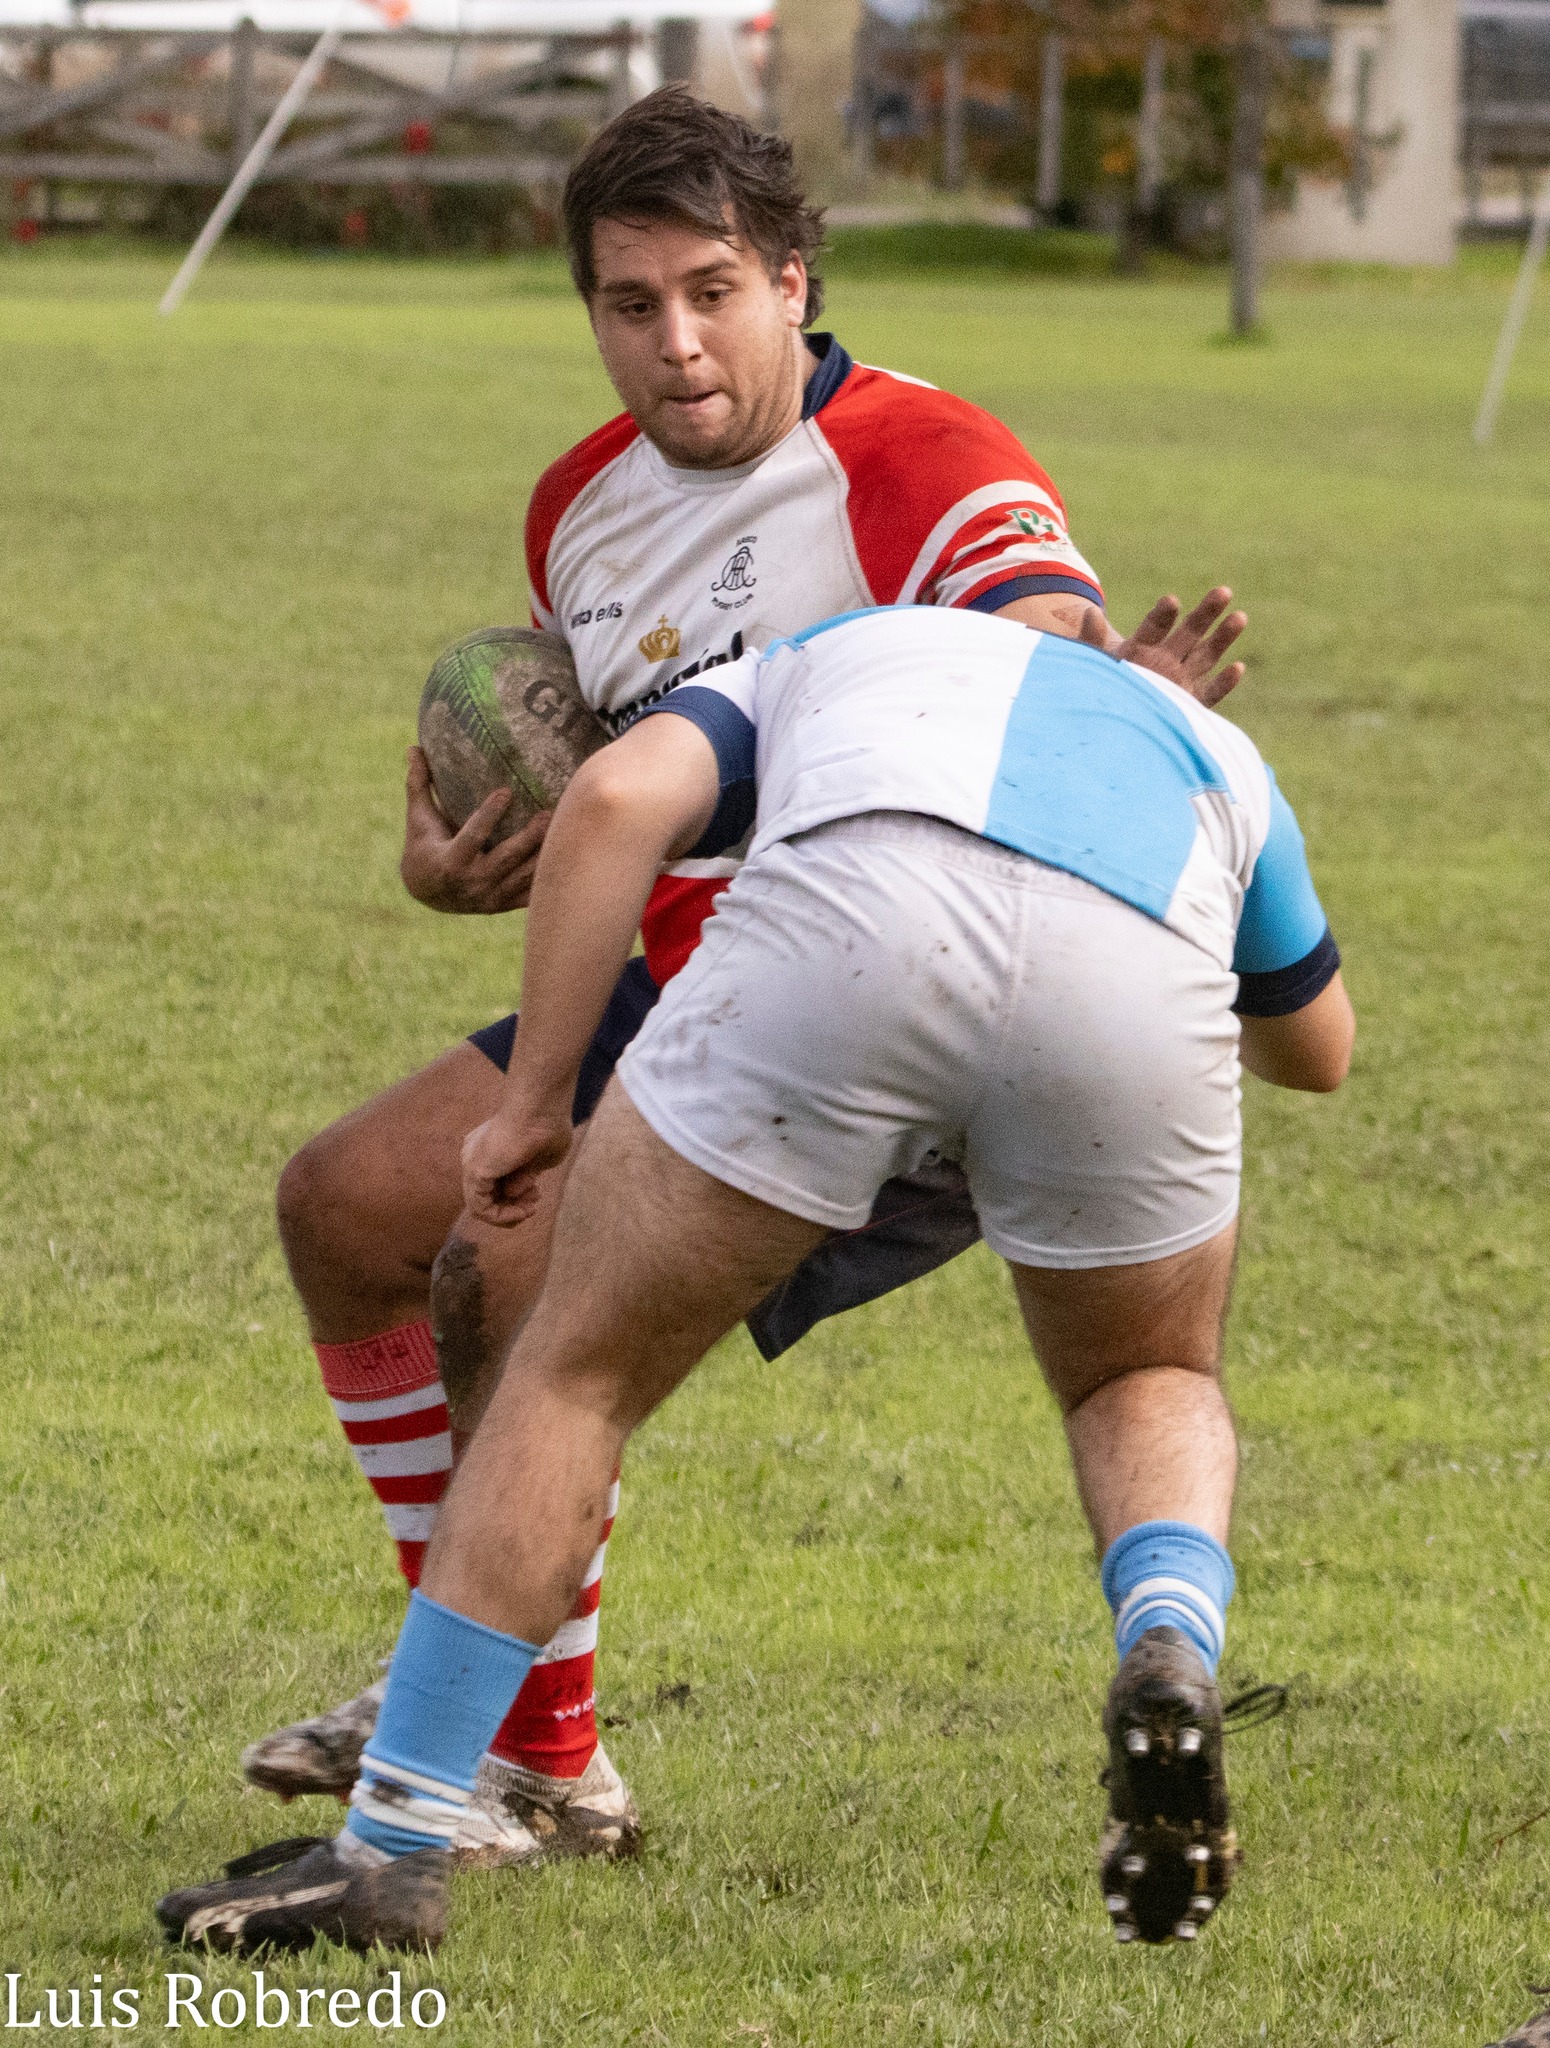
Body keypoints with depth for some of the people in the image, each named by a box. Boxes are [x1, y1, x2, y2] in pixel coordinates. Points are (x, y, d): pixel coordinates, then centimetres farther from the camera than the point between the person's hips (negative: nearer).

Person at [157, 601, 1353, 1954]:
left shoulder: (800, 669, 38)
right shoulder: (1205, 744, 43)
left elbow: (621, 800, 15)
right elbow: (1319, 1049, 57)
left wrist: (535, 1103, 18)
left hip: (857, 925, -2)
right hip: (1138, 977, 2)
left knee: (580, 1372, 16)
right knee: (1150, 1387, 30)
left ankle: (392, 1849, 13)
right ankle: (1171, 1654, -3)